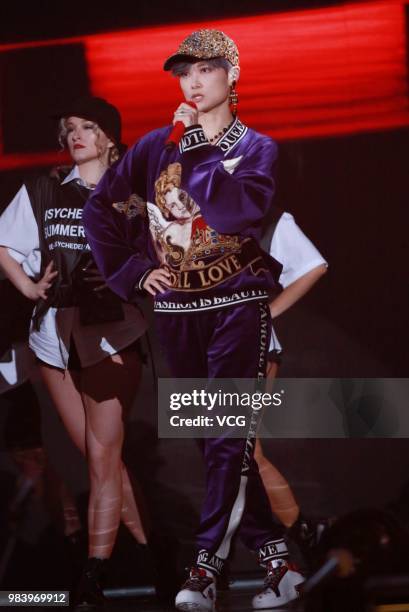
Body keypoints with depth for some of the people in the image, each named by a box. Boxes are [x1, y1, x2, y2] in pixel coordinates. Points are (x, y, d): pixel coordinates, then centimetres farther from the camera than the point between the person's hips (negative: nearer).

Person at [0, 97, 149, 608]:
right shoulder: (42, 192, 10)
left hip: (110, 335, -4)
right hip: (55, 335, 4)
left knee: (102, 456, -5)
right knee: (99, 455, 8)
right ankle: (143, 545, 22)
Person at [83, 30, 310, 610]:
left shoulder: (257, 149, 0)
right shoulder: (156, 145, 8)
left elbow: (234, 211, -20)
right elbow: (100, 207, 11)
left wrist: (194, 146, -13)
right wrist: (131, 270, 3)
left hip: (238, 305, -4)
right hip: (176, 311, 4)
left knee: (228, 437, -10)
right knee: (210, 437, 6)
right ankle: (275, 554, 15)